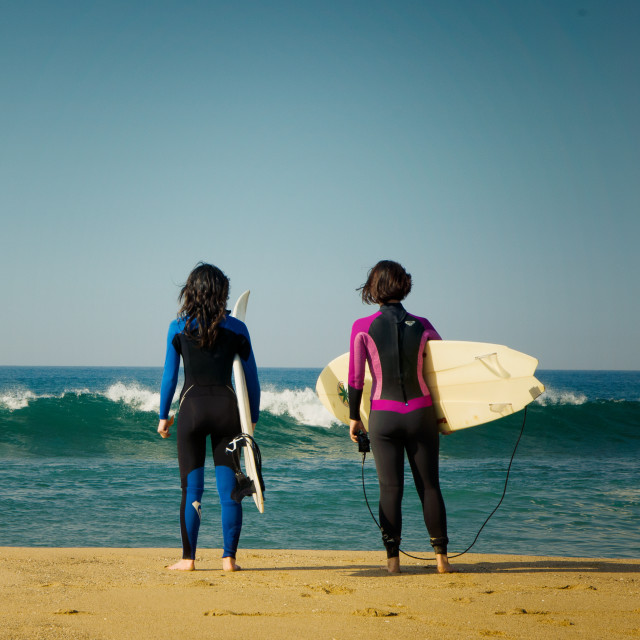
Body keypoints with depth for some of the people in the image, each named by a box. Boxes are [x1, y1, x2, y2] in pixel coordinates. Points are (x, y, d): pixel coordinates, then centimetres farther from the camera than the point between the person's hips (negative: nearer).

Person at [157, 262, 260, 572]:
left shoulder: (179, 328, 0)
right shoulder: (236, 328, 2)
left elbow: (169, 376, 3)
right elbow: (251, 377, 6)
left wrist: (163, 416, 12)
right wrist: (253, 418, 15)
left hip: (192, 407, -1)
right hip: (226, 407, 1)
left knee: (192, 489, 5)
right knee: (229, 489, 5)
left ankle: (188, 558, 8)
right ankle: (229, 557, 6)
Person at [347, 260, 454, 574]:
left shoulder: (362, 327, -6)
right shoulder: (421, 326, -1)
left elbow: (355, 378, -4)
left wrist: (353, 418, 9)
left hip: (383, 416, -1)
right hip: (421, 414, 1)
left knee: (390, 488, 5)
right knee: (429, 485, 8)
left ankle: (393, 557, 5)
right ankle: (441, 556, 10)